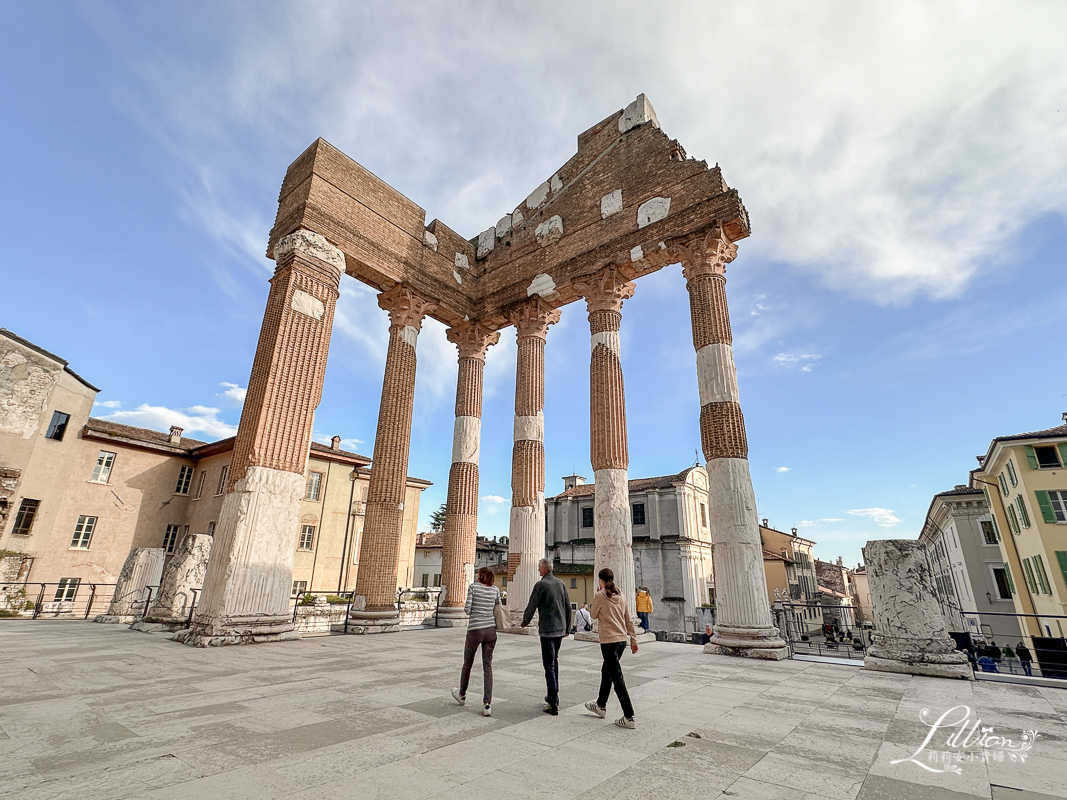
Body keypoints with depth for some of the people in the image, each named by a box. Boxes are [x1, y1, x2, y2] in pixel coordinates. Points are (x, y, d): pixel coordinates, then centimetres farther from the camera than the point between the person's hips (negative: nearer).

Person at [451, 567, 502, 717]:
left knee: (467, 663, 17)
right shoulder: (495, 590, 4)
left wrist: (464, 606, 12)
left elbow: (468, 610, -9)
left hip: (475, 630, -3)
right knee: (487, 666, 6)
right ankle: (487, 704, -1)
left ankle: (462, 694, 38)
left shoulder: (473, 587, -6)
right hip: (491, 630, 3)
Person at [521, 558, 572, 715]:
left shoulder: (541, 584, -13)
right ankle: (553, 696, 29)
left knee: (549, 665, -2)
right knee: (554, 661, 20)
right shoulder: (560, 583, 6)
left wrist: (525, 622, 10)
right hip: (560, 629, 7)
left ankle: (553, 704, -1)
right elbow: (568, 607, 12)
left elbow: (531, 606, -8)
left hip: (547, 630, -7)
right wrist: (567, 627, 22)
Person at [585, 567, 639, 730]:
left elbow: (594, 615, 2)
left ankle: (629, 717, -1)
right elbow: (628, 619, 11)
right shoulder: (620, 596, 7)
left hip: (609, 641, -8)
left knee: (617, 677, -2)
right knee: (606, 672, 22)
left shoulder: (600, 596, -11)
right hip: (622, 639, 8)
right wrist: (633, 639, 16)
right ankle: (601, 705, 37)